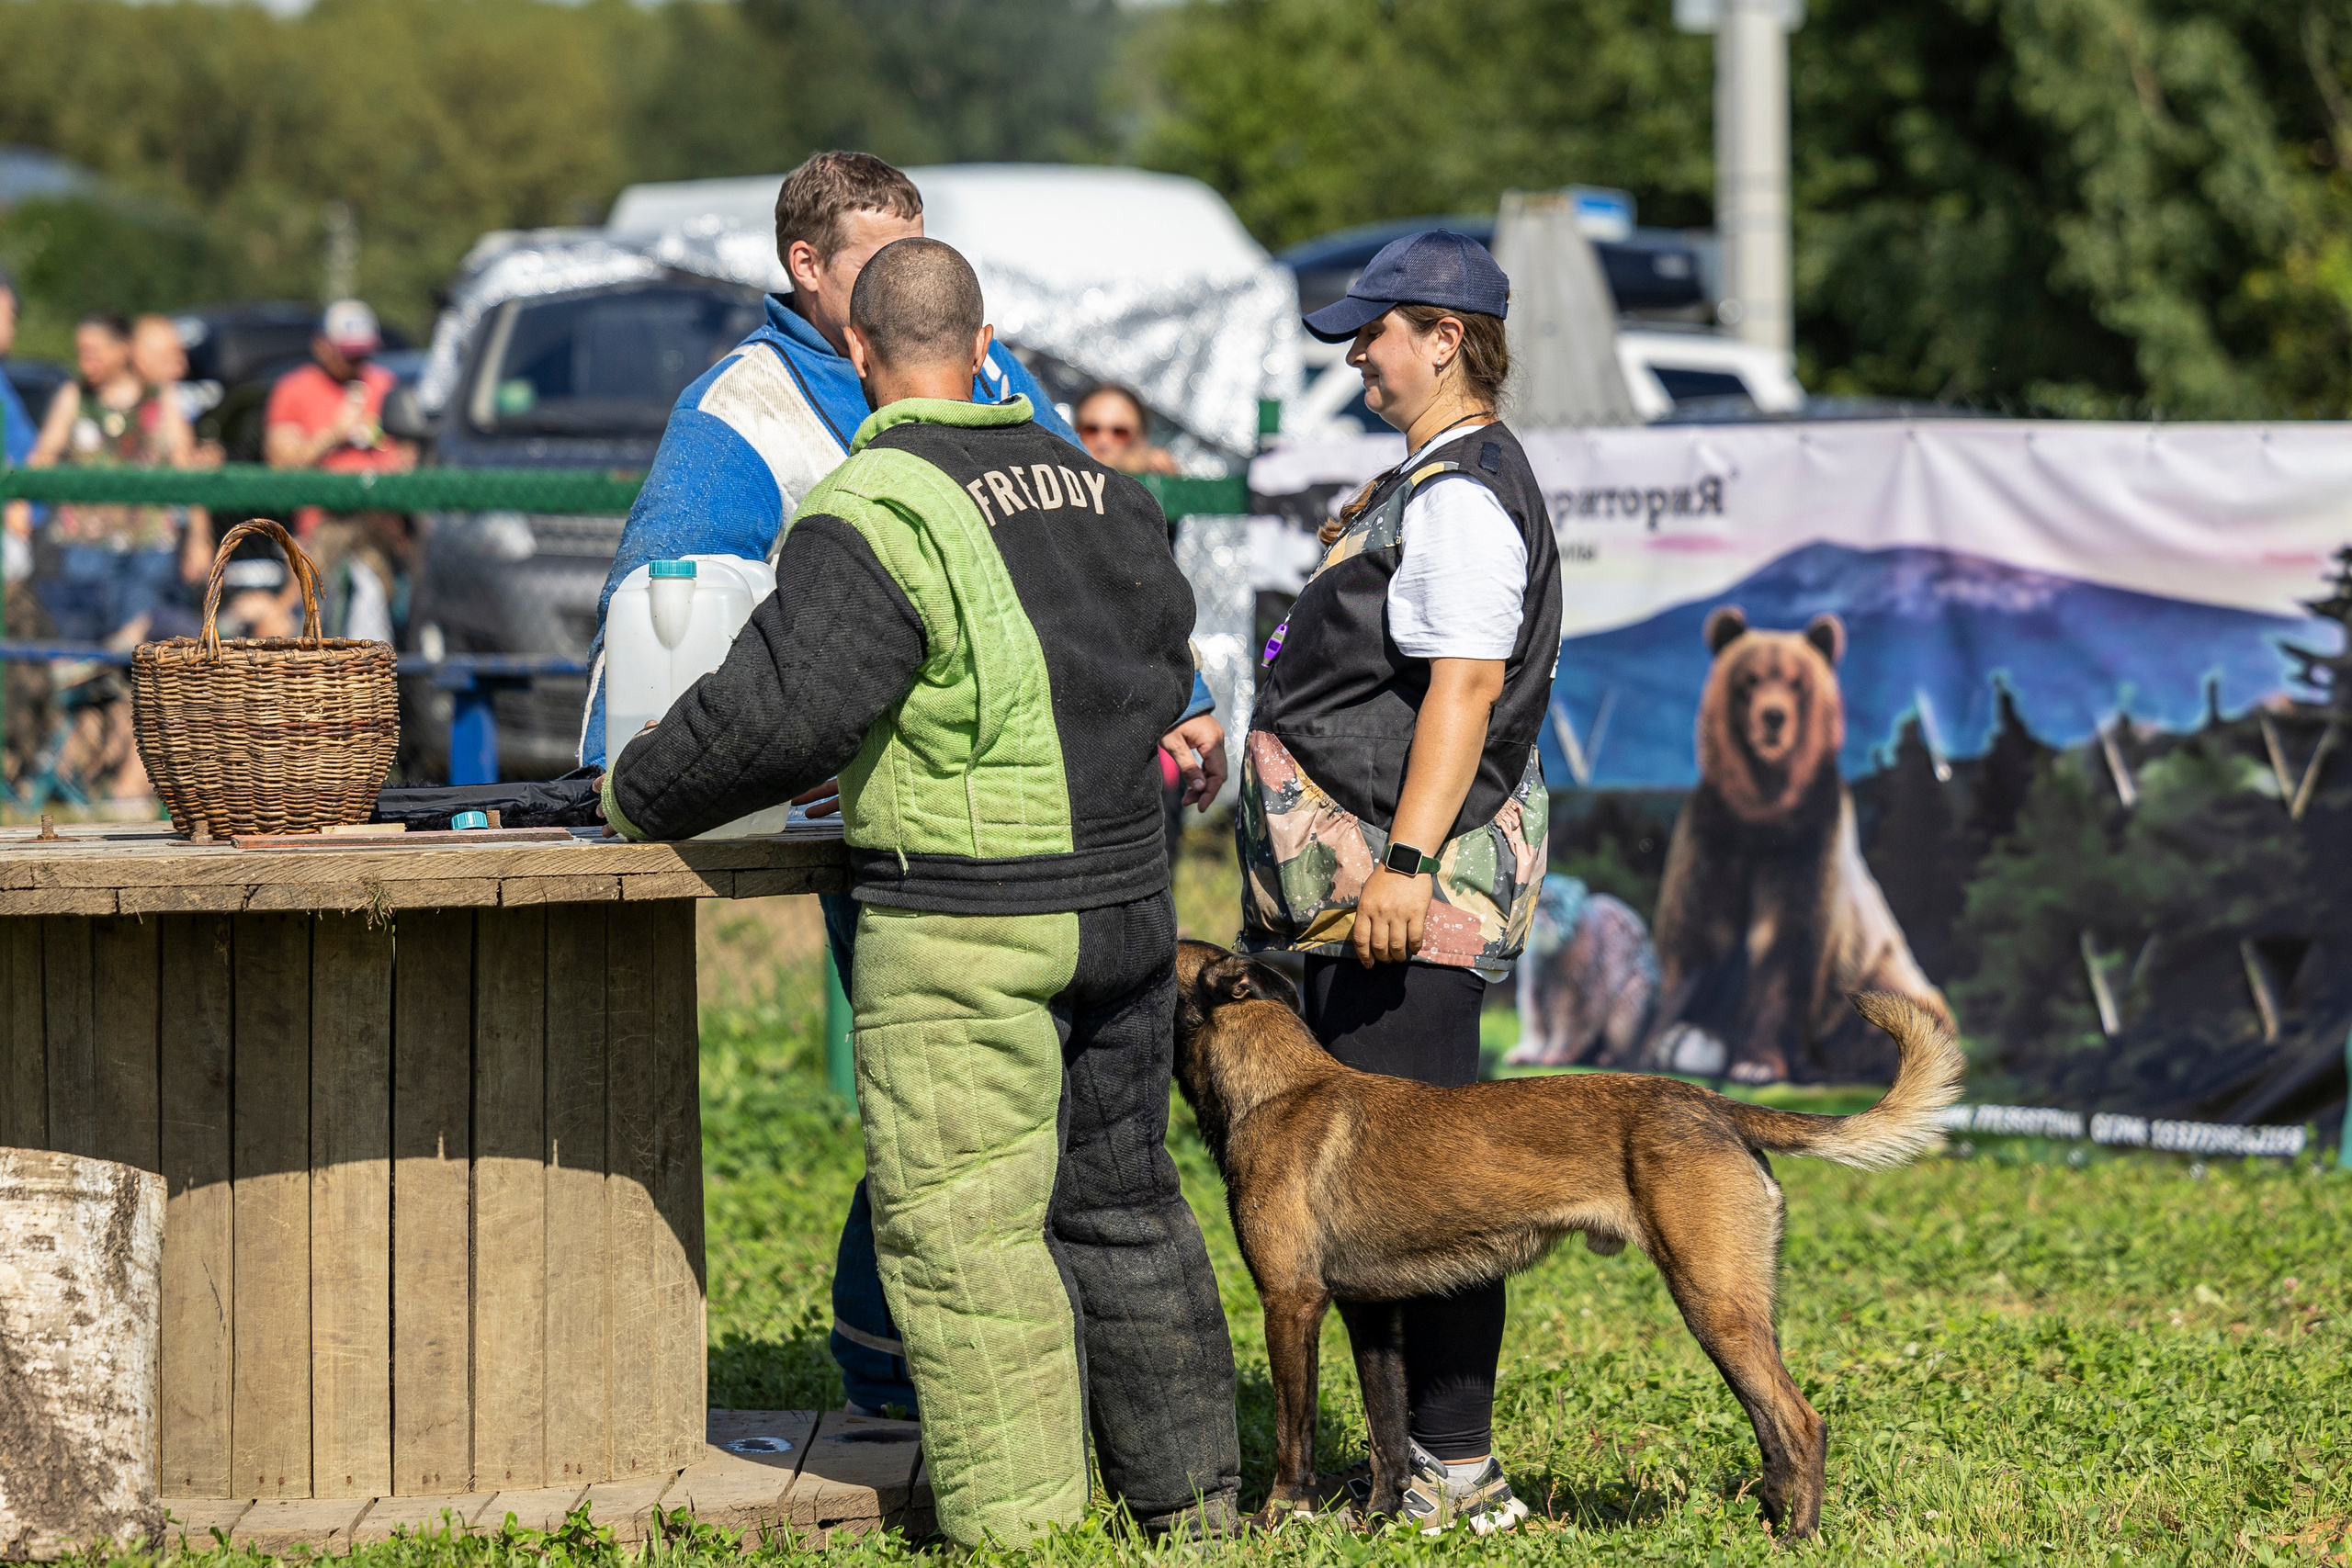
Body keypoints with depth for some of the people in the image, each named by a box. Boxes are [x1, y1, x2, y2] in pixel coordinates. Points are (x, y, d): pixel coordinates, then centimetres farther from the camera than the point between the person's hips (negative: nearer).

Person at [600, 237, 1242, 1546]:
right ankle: (1192, 1493, 24)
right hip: (1126, 896, 8)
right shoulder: (1102, 491, 10)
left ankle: (1017, 1524, -4)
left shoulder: (877, 518, -14)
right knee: (1120, 1197, 18)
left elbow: (777, 711, -20)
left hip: (962, 925, -8)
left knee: (963, 1229, -3)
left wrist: (639, 797, -3)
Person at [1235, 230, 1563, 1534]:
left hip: (1412, 895, -11)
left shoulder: (1462, 496, -15)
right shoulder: (1431, 477, 19)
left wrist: (1406, 865, -27)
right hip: (1369, 885, 11)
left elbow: (1464, 691, -23)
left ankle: (1457, 1472, -8)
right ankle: (1412, 1451, 17)